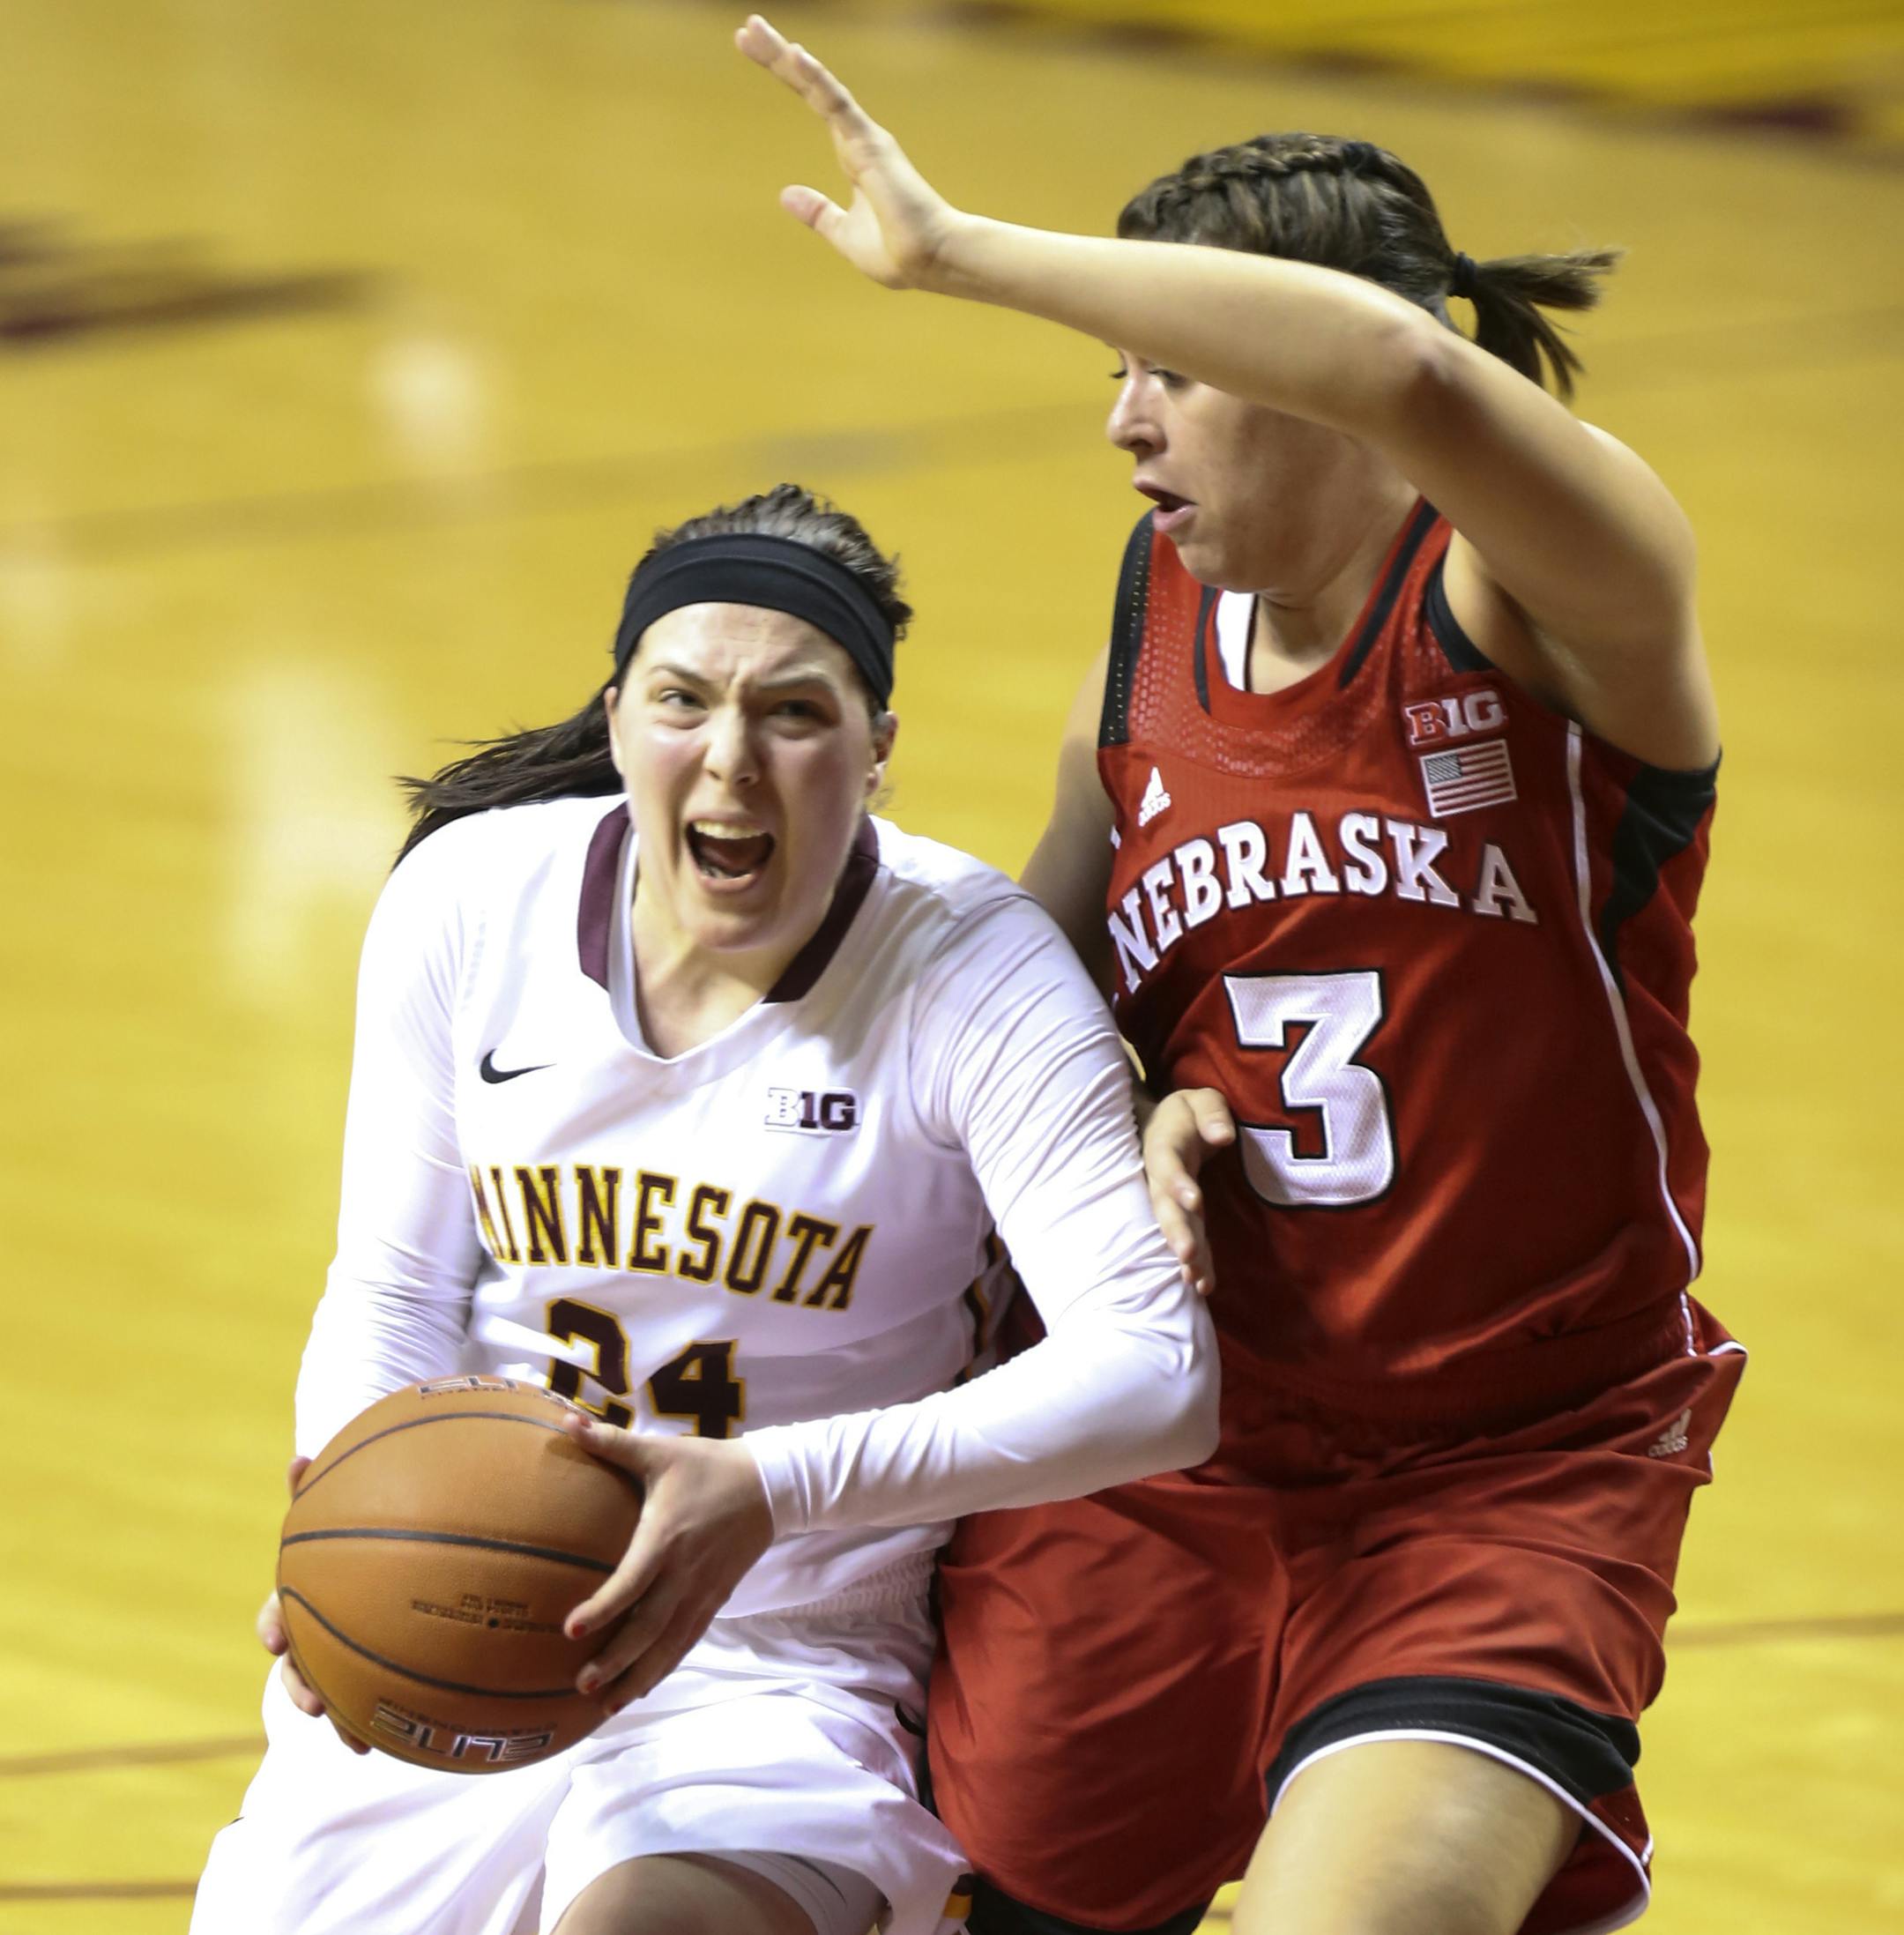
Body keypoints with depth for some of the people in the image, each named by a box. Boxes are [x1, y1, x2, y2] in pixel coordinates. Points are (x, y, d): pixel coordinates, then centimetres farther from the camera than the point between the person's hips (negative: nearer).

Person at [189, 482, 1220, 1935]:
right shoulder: (470, 899, -5)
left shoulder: (971, 969, -15)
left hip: (780, 1675, -4)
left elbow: (1157, 1377, -26)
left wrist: (768, 1492, -36)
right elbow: (393, 1296, 6)